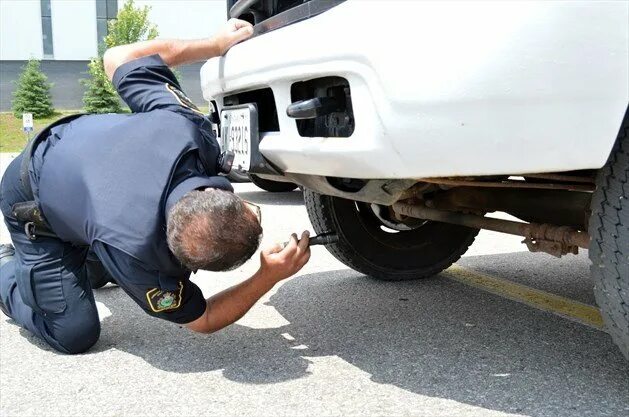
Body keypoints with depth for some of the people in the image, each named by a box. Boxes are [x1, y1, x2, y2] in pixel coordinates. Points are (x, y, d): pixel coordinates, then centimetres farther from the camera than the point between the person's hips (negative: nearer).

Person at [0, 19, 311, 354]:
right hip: (32, 204, -5)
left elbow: (119, 58, -17)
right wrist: (269, 277, -35)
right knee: (75, 335, -8)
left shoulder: (186, 128, -36)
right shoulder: (135, 254, -43)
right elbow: (201, 319, -23)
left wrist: (216, 44, -14)